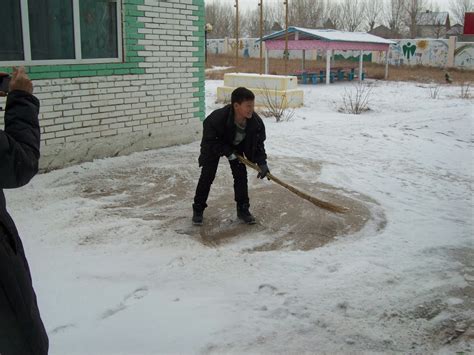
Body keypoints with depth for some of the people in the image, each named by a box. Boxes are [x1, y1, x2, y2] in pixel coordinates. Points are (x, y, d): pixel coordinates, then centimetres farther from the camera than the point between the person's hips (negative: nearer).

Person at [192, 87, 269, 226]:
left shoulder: (256, 121, -29)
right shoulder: (218, 118, -41)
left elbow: (258, 142, -14)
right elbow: (209, 140, -27)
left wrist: (262, 162, -24)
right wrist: (226, 151, -31)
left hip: (236, 146, 4)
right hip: (214, 146, -3)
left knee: (241, 175, -2)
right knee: (207, 176, -4)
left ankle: (242, 209, 12)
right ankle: (198, 209, 11)